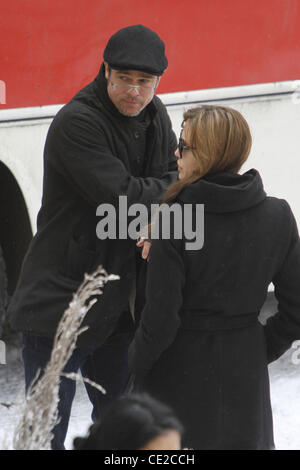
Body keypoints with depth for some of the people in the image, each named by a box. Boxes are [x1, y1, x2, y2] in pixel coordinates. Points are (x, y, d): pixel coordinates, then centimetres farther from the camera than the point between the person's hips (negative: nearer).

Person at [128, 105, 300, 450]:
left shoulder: (174, 222, -20)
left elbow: (161, 319, -17)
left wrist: (136, 363, 0)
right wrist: (260, 351, 13)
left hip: (181, 377, -4)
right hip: (245, 378, 4)